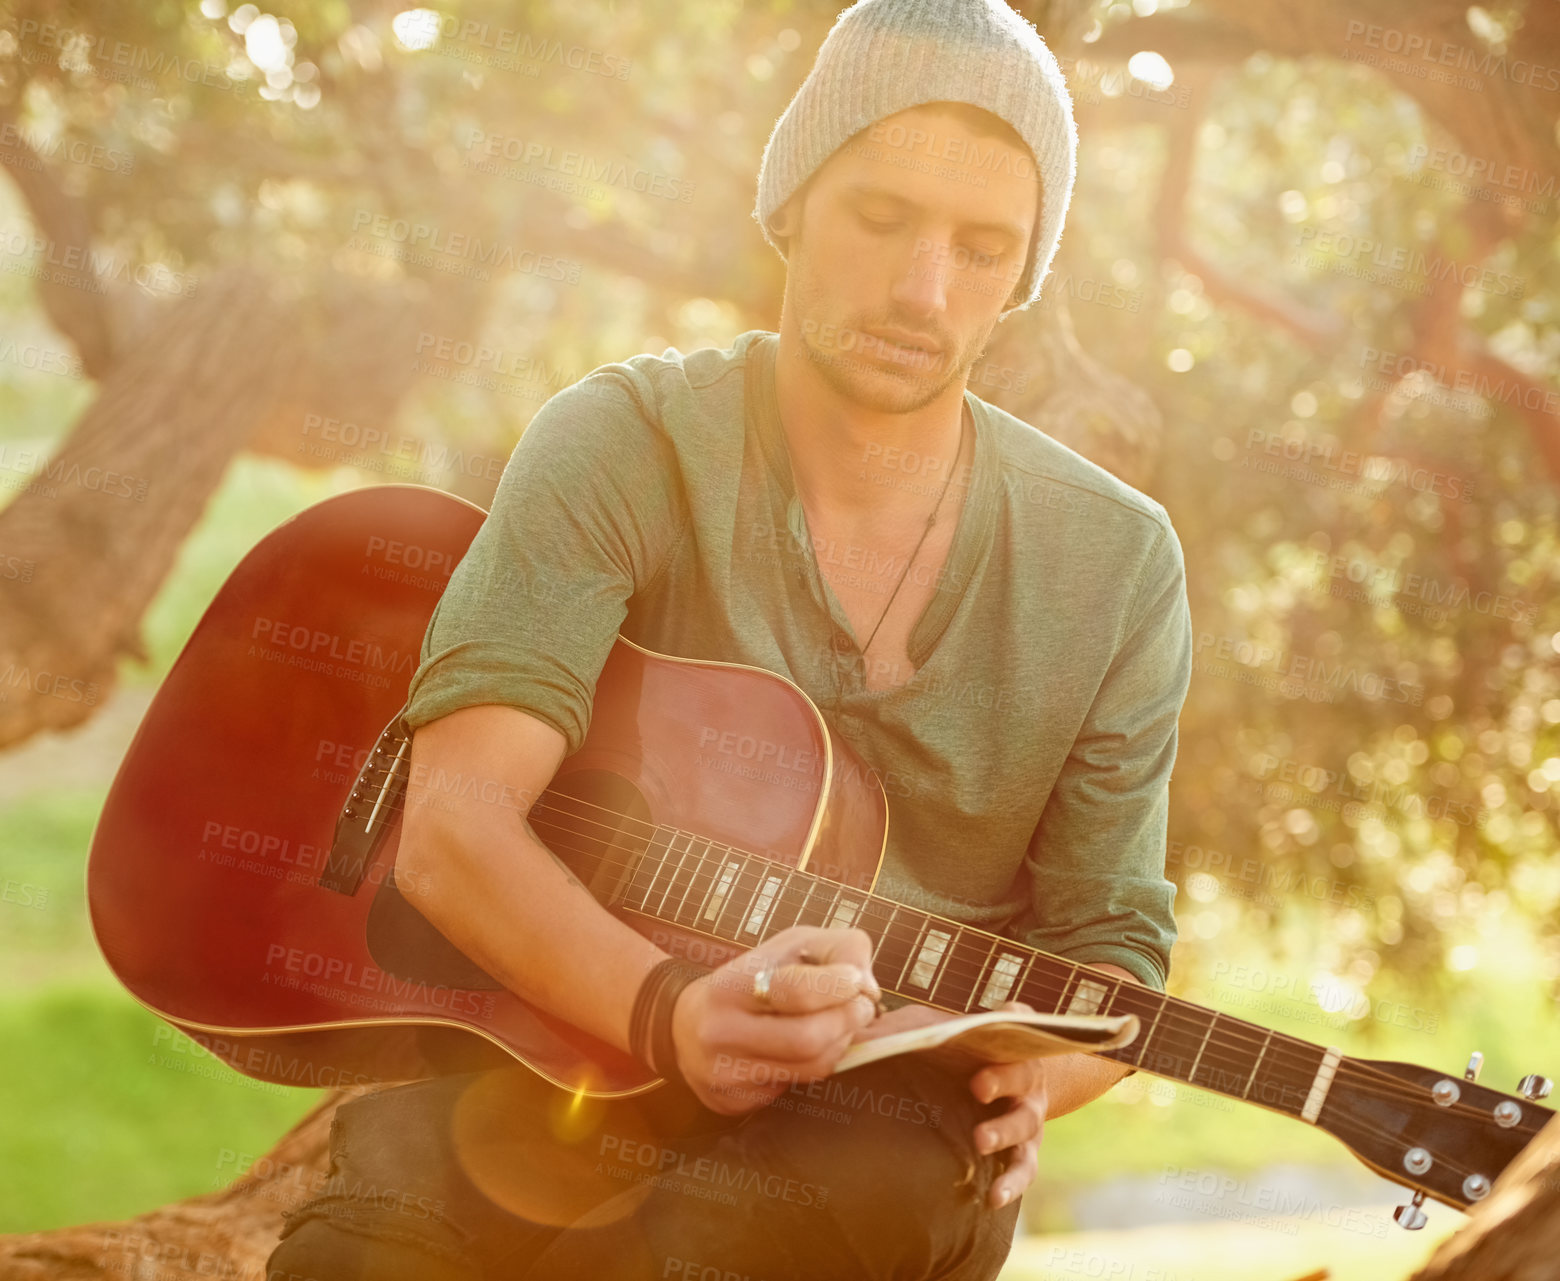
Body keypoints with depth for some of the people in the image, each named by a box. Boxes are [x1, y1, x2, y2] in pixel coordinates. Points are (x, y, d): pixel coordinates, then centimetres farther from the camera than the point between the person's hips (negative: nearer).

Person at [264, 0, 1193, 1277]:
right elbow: (454, 831, -17)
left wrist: (1022, 1068, -20)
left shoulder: (1116, 563, 0)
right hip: (559, 1044, -1)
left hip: (879, 1106, 2)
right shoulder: (627, 444, -5)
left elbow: (1113, 947, 4)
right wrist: (672, 1013, -35)